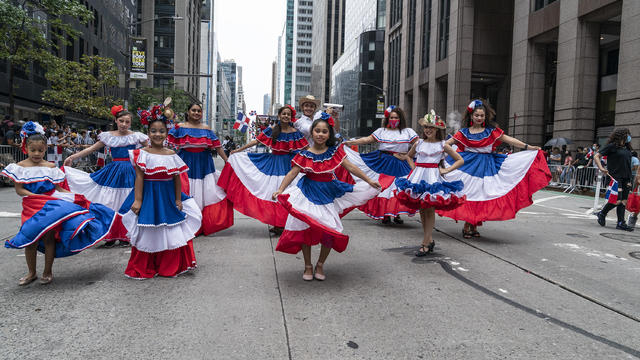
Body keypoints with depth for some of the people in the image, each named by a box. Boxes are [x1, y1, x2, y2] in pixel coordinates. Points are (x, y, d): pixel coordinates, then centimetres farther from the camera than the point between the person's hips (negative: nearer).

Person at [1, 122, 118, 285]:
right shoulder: (20, 167, 2)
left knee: (49, 237, 1)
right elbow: (19, 189, -4)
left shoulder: (50, 167, 4)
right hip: (31, 208, 0)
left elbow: (58, 188, 5)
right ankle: (31, 272, 23)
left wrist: (74, 197, -7)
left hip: (51, 207, 0)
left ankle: (48, 272, 16)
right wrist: (37, 196, -15)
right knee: (30, 239, 5)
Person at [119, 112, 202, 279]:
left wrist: (178, 200, 4)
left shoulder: (171, 155, 4)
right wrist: (138, 200, -13)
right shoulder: (142, 153, -4)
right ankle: (144, 268, 20)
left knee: (171, 233, 7)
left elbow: (177, 178, 7)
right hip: (148, 196, -3)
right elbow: (139, 177, -8)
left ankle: (169, 267, 24)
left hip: (168, 197, 3)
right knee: (147, 234, 4)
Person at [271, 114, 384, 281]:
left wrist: (369, 181, 1)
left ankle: (320, 265, 21)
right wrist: (280, 190, -22)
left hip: (329, 193, 2)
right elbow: (292, 173, -10)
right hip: (308, 193, -1)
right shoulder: (305, 154, -5)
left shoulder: (335, 151, 1)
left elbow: (350, 167, 2)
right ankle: (308, 266, 20)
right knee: (306, 228, 1)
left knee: (330, 230, -3)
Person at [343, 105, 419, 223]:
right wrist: (350, 142, -3)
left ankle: (396, 213, 10)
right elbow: (368, 139, 5)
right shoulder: (381, 131, 10)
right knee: (383, 187, 0)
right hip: (383, 163, 1)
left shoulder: (408, 131, 6)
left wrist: (407, 156, -8)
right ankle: (385, 214, 10)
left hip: (400, 165, -1)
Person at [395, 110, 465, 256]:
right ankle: (430, 240, 18)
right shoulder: (418, 143, 11)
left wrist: (446, 170, -2)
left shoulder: (442, 145, 3)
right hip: (418, 177, 3)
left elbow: (460, 160, 8)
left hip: (433, 178, -3)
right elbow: (408, 156, 30)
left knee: (430, 210, -6)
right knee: (421, 210, 5)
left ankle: (425, 243, 0)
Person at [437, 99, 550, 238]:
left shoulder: (491, 131, 7)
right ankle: (466, 226, 6)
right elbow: (447, 143, 2)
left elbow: (509, 140, 4)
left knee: (480, 196, 1)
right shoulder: (464, 132, 4)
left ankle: (474, 226, 12)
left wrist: (528, 147, -1)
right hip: (468, 164, -1)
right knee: (467, 195, -4)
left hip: (486, 167, 1)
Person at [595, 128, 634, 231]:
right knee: (617, 200, -11)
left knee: (623, 201, 6)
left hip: (626, 178, 7)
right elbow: (596, 156, -6)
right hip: (616, 177, -7)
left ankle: (621, 223, 11)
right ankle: (602, 214, 12)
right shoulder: (612, 146, -6)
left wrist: (629, 179, 17)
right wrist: (601, 168, -17)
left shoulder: (627, 148, 14)